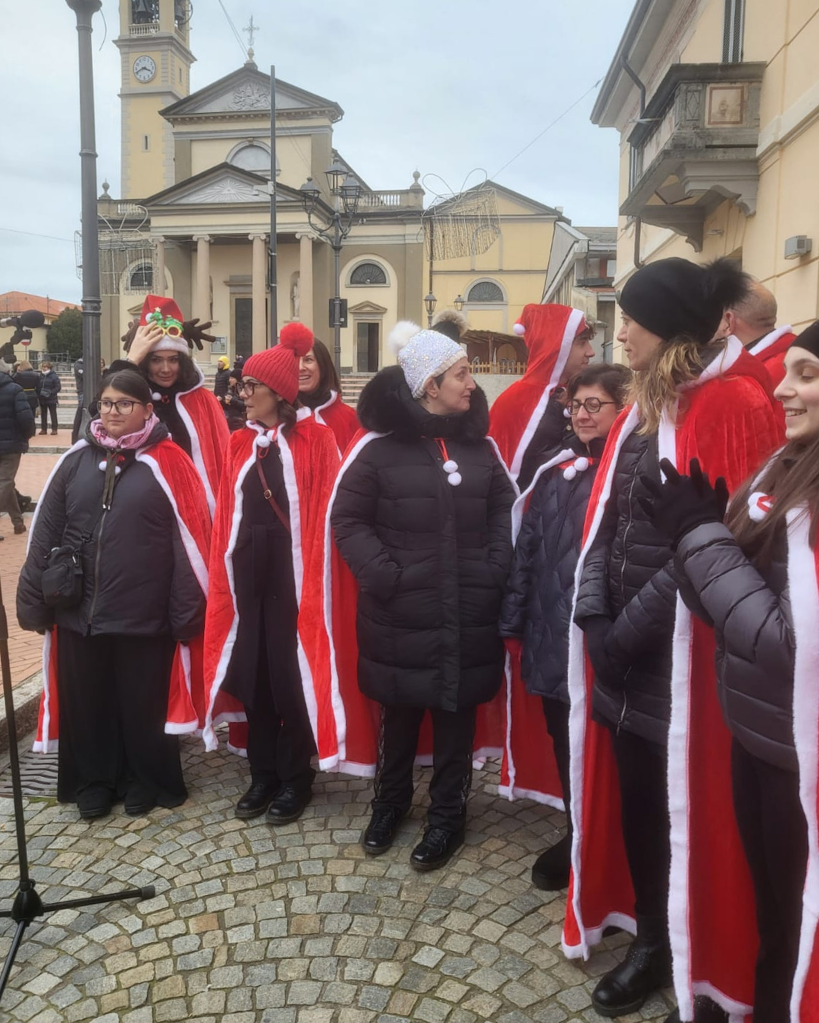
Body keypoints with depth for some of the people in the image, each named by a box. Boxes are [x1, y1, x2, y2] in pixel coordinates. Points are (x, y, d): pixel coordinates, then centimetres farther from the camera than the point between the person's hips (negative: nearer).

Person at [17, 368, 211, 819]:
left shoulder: (168, 463, -5)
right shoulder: (76, 460, 5)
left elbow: (189, 539, -7)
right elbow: (45, 534, 7)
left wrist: (187, 612, -9)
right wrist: (35, 602, 4)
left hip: (145, 616, -3)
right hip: (79, 612, 3)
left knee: (142, 704, 10)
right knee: (85, 702, 14)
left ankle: (144, 781, 32)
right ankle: (93, 782, 34)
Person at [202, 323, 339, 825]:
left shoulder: (316, 440, -7)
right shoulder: (241, 443, 10)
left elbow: (324, 513, -10)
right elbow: (226, 513, 9)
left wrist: (313, 580, -14)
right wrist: (223, 572, 4)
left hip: (291, 571, -5)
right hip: (247, 571, 6)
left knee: (289, 673, 2)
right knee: (252, 670, 11)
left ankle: (296, 778, 20)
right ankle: (264, 774, 26)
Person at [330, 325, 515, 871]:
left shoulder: (480, 445, 6)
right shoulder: (380, 445, -6)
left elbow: (505, 513, 11)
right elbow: (347, 519, -4)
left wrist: (495, 571, 0)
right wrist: (382, 573, -12)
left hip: (469, 613, 3)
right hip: (401, 612, -2)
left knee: (456, 709, 11)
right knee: (400, 710, 13)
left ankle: (448, 813, 30)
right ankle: (390, 800, 37)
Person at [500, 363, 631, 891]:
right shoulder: (556, 467, 11)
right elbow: (527, 546, 11)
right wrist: (512, 620, 10)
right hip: (550, 632, 6)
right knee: (563, 742, 16)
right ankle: (577, 838, 35)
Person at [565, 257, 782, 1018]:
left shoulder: (734, 406, -14)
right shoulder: (648, 405, 12)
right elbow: (608, 519, 8)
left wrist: (628, 631, -14)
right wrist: (595, 618, -4)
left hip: (677, 650, -7)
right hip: (625, 643, 7)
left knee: (679, 805, 8)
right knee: (632, 796, 16)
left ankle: (684, 952, 30)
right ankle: (647, 936, 36)